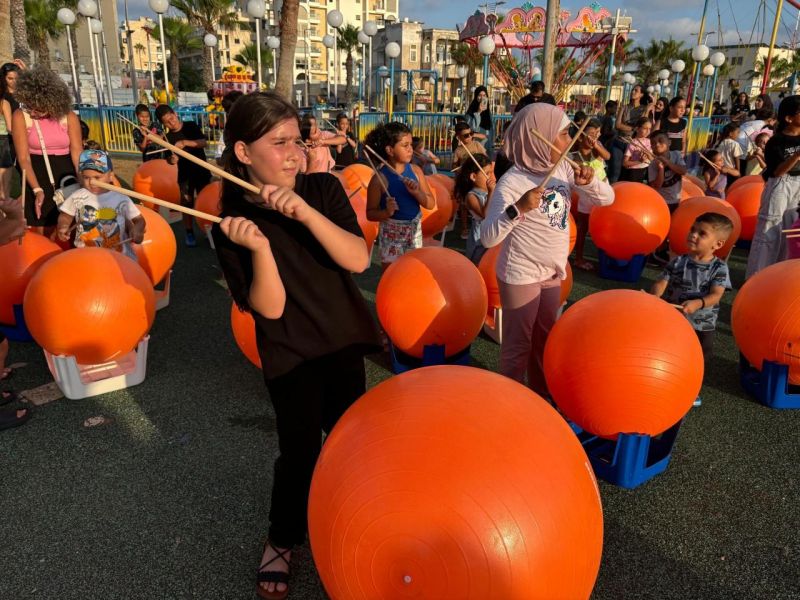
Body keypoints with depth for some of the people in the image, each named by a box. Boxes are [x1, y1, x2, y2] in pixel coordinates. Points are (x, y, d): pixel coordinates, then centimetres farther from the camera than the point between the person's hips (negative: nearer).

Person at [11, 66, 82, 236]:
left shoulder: (69, 117, -5)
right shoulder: (21, 116, -7)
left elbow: (77, 153, -8)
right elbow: (23, 158, -10)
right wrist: (37, 189, -21)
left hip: (66, 171, 1)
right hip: (37, 173, -1)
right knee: (43, 232, 0)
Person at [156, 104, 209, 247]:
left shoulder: (191, 126, -5)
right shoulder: (168, 137, -1)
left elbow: (204, 143, -17)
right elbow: (171, 159, -1)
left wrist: (185, 142, -30)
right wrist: (172, 159, -25)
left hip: (202, 170, -1)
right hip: (185, 174, 1)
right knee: (187, 204, 4)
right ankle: (189, 232, 15)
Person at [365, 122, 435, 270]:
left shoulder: (415, 171, -3)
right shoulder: (380, 178, -16)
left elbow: (431, 204, -1)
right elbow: (370, 213, -11)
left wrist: (416, 192, -19)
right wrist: (386, 212, -30)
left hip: (414, 230, 4)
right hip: (391, 234, -4)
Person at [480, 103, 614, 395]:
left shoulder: (563, 168, -1)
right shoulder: (512, 182, -22)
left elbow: (607, 198, 3)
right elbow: (488, 237, -27)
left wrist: (589, 181, -18)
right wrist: (517, 209, -42)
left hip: (552, 272, 7)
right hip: (521, 275, -7)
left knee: (545, 337, 22)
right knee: (518, 342, 7)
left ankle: (541, 393, 43)